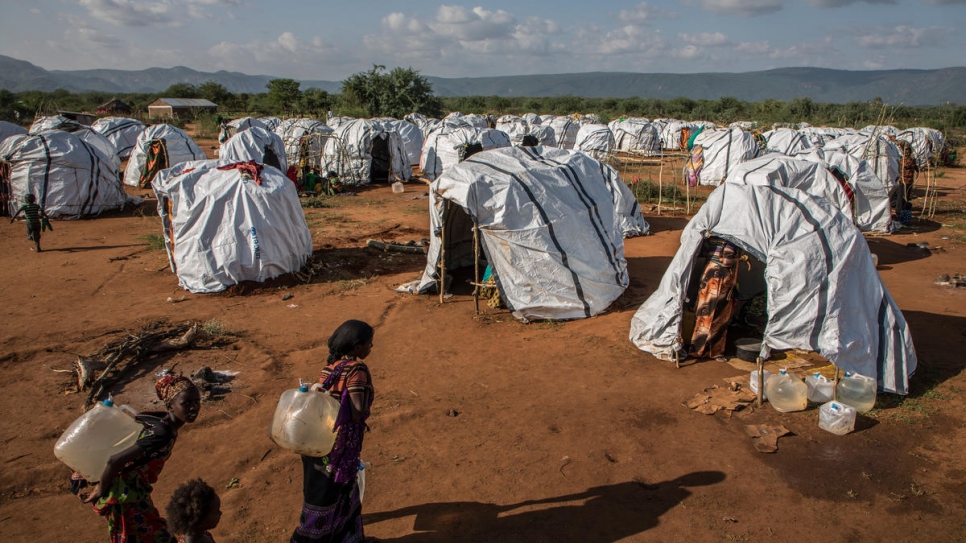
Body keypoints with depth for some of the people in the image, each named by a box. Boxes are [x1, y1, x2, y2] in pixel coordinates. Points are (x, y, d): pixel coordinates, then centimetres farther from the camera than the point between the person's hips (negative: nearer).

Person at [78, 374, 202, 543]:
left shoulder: (159, 419, -4)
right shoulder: (161, 434, -32)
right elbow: (114, 461, -34)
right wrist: (101, 491, -16)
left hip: (135, 492, 9)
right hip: (126, 497, -9)